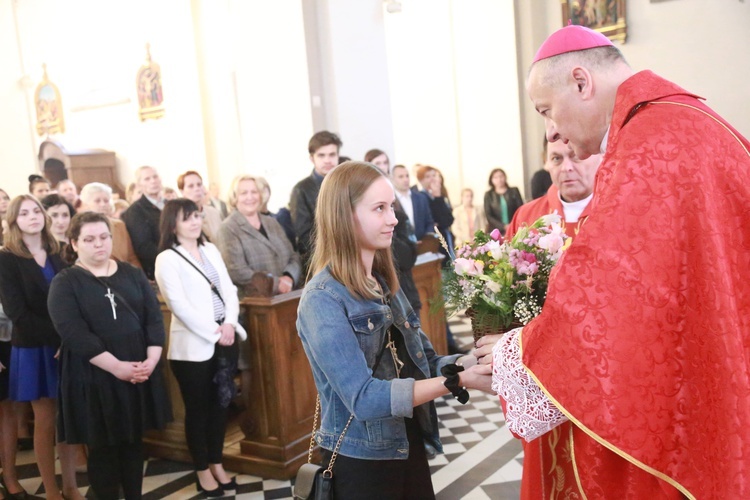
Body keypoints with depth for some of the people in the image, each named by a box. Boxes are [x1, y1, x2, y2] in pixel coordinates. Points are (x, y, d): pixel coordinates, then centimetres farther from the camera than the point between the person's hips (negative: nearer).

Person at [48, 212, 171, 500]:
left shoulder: (132, 274, 7)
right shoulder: (64, 283, -5)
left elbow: (154, 317, 2)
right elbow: (73, 332, -16)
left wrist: (151, 359, -14)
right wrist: (116, 367, -21)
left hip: (139, 374, 4)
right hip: (94, 378, -3)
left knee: (133, 441, 14)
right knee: (102, 446, 8)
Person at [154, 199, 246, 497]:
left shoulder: (211, 250, 10)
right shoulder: (167, 259, -8)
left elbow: (228, 289, 7)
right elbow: (180, 305, -15)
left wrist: (229, 324, -9)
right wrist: (213, 334, -16)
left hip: (224, 340, 6)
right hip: (193, 345, -5)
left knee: (220, 404, 13)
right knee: (197, 408, 7)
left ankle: (217, 463, 27)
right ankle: (202, 470, 21)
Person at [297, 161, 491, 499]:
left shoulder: (383, 282, 5)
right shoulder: (323, 299, -19)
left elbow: (420, 360, 4)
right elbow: (363, 398, -25)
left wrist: (473, 364, -14)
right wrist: (457, 381, -27)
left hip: (408, 444, 7)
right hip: (361, 459, -7)